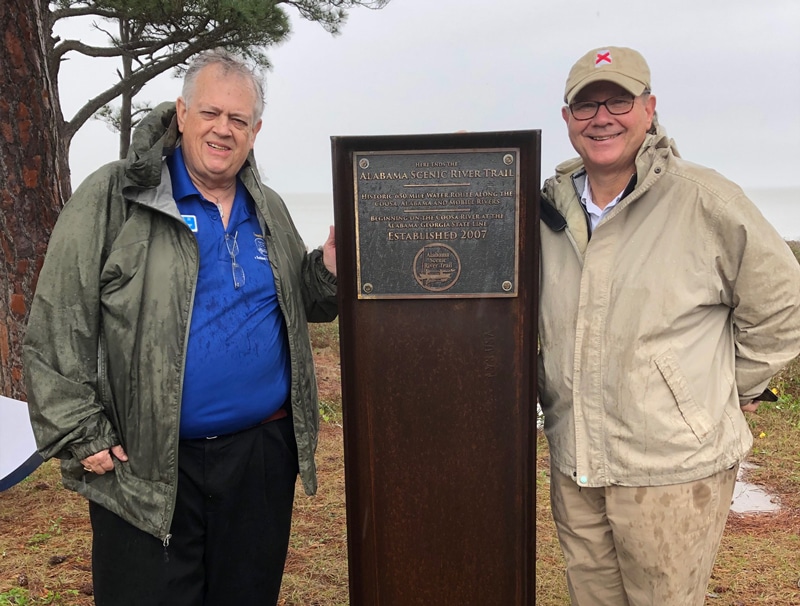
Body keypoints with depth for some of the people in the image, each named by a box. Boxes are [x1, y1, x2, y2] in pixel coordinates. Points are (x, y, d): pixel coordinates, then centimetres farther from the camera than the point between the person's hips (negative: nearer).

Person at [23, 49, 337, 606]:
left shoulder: (270, 211, 10)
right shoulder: (113, 198, -7)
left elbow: (307, 306, 17)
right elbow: (58, 327, -9)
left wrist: (328, 268, -5)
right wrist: (79, 435, -12)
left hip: (263, 454, 5)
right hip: (144, 466, -4)